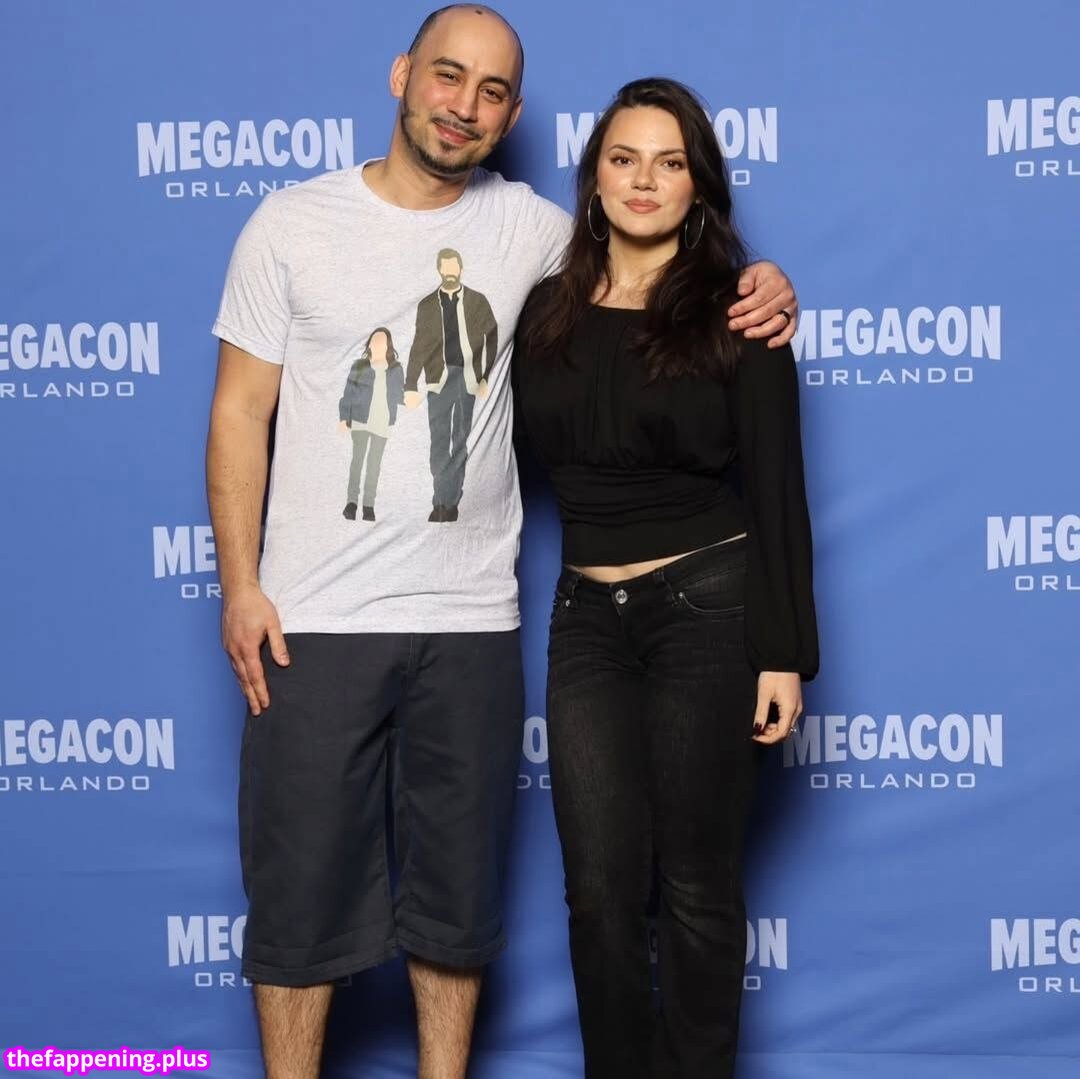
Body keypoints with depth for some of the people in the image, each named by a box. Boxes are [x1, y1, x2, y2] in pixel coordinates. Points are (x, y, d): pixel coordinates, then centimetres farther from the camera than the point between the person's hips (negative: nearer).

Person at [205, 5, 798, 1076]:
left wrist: (758, 285, -3)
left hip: (470, 623, 2)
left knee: (456, 887, 13)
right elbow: (240, 410, 1)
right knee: (301, 881, 6)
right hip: (313, 621, -2)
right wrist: (240, 585, -6)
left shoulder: (528, 227, 5)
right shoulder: (292, 223, 0)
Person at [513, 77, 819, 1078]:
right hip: (586, 617, 4)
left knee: (696, 883, 6)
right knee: (602, 884, 6)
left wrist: (785, 653, -9)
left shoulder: (736, 314, -4)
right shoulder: (546, 310, 6)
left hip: (708, 608, -3)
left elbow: (778, 492, -6)